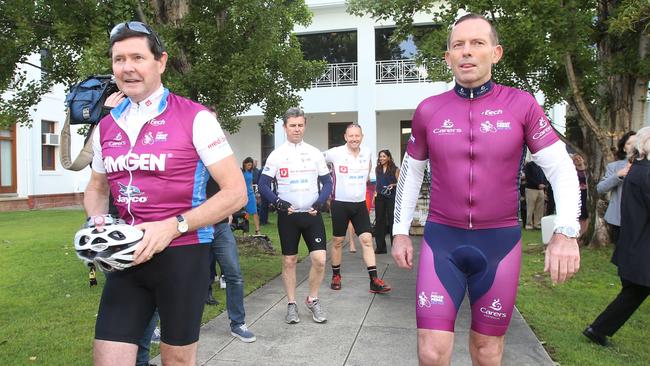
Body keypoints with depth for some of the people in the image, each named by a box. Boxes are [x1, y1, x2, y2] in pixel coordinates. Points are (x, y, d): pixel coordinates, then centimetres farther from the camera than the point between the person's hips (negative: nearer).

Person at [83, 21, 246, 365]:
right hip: (127, 257, 5)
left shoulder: (195, 118, -10)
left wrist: (173, 226, -20)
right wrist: (97, 222, -1)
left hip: (181, 254, -4)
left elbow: (236, 191, -12)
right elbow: (96, 188, 22)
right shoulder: (106, 126, 8)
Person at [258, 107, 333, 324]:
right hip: (288, 216, -1)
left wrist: (321, 201, -9)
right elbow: (263, 185, -1)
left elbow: (327, 182, 8)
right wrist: (278, 202, -16)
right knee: (289, 261, 6)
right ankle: (292, 304, 22)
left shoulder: (315, 153, 5)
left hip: (312, 214, 1)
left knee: (320, 259, -7)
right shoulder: (276, 155, -1)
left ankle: (312, 300, 15)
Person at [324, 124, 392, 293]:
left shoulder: (367, 153, 1)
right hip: (340, 203, -3)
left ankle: (374, 281, -1)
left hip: (360, 204, 3)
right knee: (338, 241, 8)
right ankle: (336, 276, 25)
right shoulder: (336, 153, -12)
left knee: (367, 240, -3)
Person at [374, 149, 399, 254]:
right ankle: (380, 247, 13)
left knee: (392, 221, -1)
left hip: (391, 197, -4)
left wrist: (393, 185, -19)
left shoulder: (395, 169, -1)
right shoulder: (377, 169, 12)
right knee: (379, 222, 5)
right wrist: (374, 195, 13)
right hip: (380, 198, 4)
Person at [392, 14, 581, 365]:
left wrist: (566, 232, -15)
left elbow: (561, 168, -2)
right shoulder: (428, 110, -1)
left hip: (500, 241, 0)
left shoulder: (521, 104, -4)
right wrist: (400, 232, 8)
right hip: (442, 240, 0)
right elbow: (410, 172, 10)